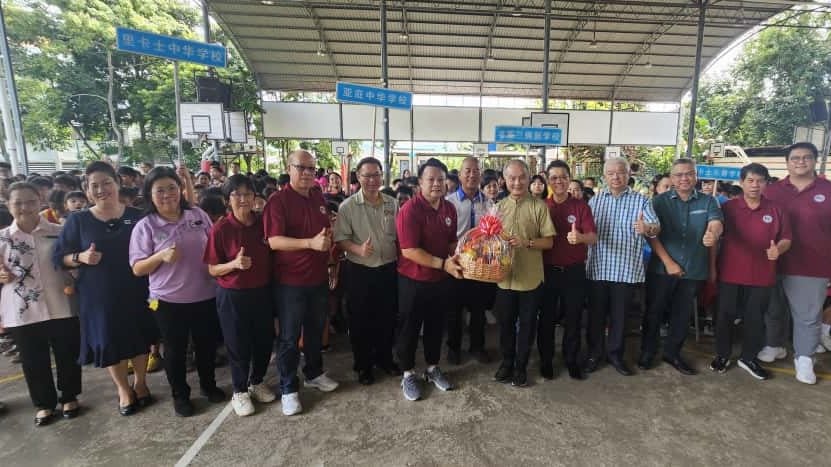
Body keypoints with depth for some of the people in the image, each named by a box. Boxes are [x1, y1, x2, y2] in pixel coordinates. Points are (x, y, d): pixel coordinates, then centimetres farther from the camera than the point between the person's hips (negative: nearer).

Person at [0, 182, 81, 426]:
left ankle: (69, 397, 31)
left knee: (67, 355, 11)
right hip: (22, 312, 1)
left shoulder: (58, 232, -2)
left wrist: (73, 285, -11)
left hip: (61, 308, -1)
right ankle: (44, 403, 32)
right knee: (34, 361, 13)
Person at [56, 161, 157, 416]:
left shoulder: (136, 216, -3)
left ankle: (140, 382, 37)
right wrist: (81, 257, -19)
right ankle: (123, 388, 35)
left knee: (140, 337, 13)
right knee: (109, 342, 12)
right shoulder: (78, 220, -3)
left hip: (135, 291, 0)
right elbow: (59, 256, 0)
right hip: (98, 294, 0)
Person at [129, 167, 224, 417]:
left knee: (207, 343, 17)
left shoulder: (198, 214, -1)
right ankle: (180, 394, 35)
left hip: (206, 295, 2)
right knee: (175, 349, 15)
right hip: (169, 300, -2)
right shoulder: (145, 226, -8)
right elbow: (137, 269, -7)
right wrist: (161, 257, -24)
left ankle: (208, 384, 40)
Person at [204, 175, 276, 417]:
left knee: (265, 340, 15)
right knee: (238, 345, 11)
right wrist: (234, 264, -26)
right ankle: (239, 391, 33)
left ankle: (257, 382, 39)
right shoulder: (220, 229, -13)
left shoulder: (263, 223, -3)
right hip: (233, 296, -3)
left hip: (263, 292, 4)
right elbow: (212, 270, -8)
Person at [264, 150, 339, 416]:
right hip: (290, 281, -6)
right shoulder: (278, 201, -13)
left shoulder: (319, 198, 7)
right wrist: (311, 243, -33)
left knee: (316, 329, 19)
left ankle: (314, 373, 38)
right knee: (289, 337, 7)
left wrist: (331, 263, 13)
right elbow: (274, 241, -23)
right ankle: (288, 389, 22)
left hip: (319, 278, 6)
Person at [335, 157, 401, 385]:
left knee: (387, 318, 16)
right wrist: (358, 249, -27)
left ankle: (384, 358, 36)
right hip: (360, 272, -3)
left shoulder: (392, 204, 3)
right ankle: (363, 365, 28)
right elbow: (340, 239, -10)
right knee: (360, 321, 9)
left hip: (388, 270, 4)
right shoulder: (348, 206, -8)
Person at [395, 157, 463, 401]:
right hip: (413, 280, -6)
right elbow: (409, 251, -25)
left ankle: (433, 368, 39)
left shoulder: (449, 209, 2)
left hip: (441, 280, 6)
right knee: (409, 328, 10)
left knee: (436, 326, 19)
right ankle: (408, 374, 29)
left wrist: (455, 259, -5)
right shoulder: (410, 209, -19)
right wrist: (443, 263, -26)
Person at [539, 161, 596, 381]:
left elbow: (594, 237, -14)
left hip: (574, 271, 0)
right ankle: (546, 359, 26)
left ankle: (571, 359, 29)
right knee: (546, 317, 10)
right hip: (548, 270, 0)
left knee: (573, 317, 11)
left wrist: (581, 237, -36)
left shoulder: (581, 206, -3)